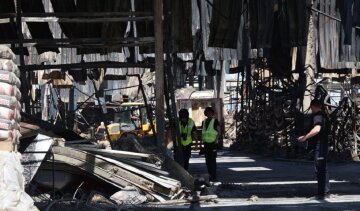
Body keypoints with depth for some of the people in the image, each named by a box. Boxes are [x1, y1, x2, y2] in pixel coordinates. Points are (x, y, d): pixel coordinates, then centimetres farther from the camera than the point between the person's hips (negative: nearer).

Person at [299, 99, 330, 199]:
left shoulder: (317, 116, -15)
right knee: (323, 169, 17)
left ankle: (322, 192, -8)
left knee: (319, 169, -8)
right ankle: (326, 191, 23)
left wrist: (305, 137, -26)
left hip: (319, 145, -10)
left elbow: (317, 129, -31)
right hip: (324, 143, 10)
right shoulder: (324, 115, 16)